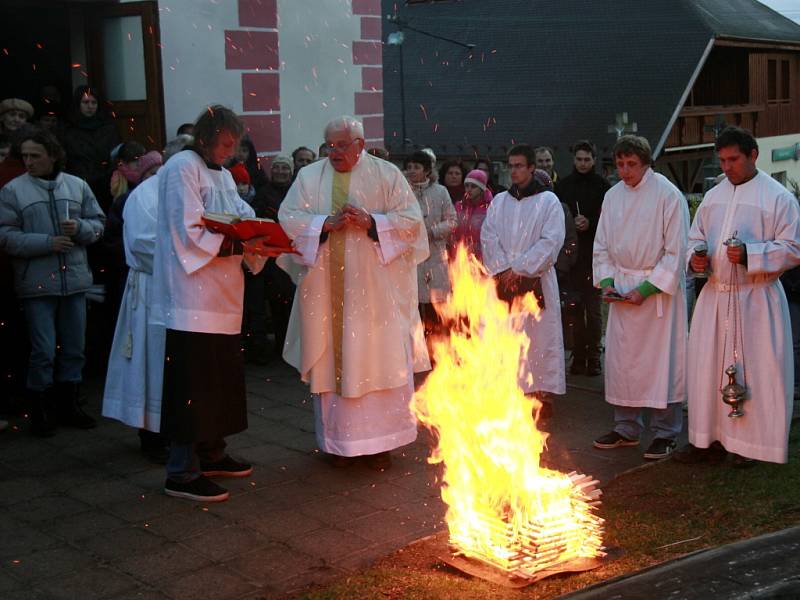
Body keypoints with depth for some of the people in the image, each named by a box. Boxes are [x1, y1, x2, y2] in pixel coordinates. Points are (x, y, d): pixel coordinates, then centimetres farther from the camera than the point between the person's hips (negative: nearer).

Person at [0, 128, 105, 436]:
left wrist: (80, 228, -12)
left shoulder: (78, 186, 6)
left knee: (74, 348, 12)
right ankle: (40, 411, 13)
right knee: (43, 351, -2)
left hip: (75, 280, 4)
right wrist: (47, 242, -17)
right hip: (37, 283, -3)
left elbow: (98, 223, 10)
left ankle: (69, 405, 26)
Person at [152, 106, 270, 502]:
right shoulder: (182, 168, -10)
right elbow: (190, 234, -18)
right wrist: (242, 245, -23)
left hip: (221, 298, 9)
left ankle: (211, 454, 28)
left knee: (222, 379, 15)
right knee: (193, 384, -7)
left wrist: (260, 238, -5)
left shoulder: (221, 173, 18)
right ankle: (182, 474, -1)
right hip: (193, 299, -9)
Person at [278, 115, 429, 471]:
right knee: (332, 361, 4)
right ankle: (338, 440, 14)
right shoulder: (309, 177, 9)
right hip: (327, 289, 2)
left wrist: (371, 222, -15)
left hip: (375, 290, -1)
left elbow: (411, 219, -1)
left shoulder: (386, 175, 4)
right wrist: (326, 223, -15)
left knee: (378, 359, -1)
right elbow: (288, 218, 0)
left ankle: (379, 441, 8)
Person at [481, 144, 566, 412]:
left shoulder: (548, 201, 1)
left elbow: (551, 241, -8)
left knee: (539, 337, -3)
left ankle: (542, 392, 4)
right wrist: (503, 270, -8)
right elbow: (488, 238, 6)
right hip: (503, 282, 4)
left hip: (536, 282, -4)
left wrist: (519, 270, -12)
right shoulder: (499, 201, 13)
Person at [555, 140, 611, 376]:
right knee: (574, 308, 5)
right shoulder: (563, 185, 9)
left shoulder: (602, 185, 1)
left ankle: (593, 358, 5)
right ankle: (578, 356, 11)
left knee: (593, 308, -1)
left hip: (594, 254, -2)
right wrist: (571, 224, -8)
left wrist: (591, 223, -14)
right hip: (571, 253, 2)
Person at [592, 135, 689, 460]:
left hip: (659, 290, -5)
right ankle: (626, 428, 22)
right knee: (620, 359, 9)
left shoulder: (668, 195, -10)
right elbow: (602, 246, 15)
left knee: (661, 362, -3)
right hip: (621, 289, 6)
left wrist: (646, 288, -16)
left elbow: (675, 251, -11)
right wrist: (606, 281, -1)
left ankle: (665, 434, 9)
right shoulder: (612, 196, 8)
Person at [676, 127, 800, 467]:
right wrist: (696, 258, -3)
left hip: (755, 299, -5)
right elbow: (695, 238, 19)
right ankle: (710, 438, 20)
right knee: (707, 366, 8)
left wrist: (749, 255, -22)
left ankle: (750, 443, 15)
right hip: (714, 296, 6)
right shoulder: (713, 197, 11)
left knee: (754, 371, 2)